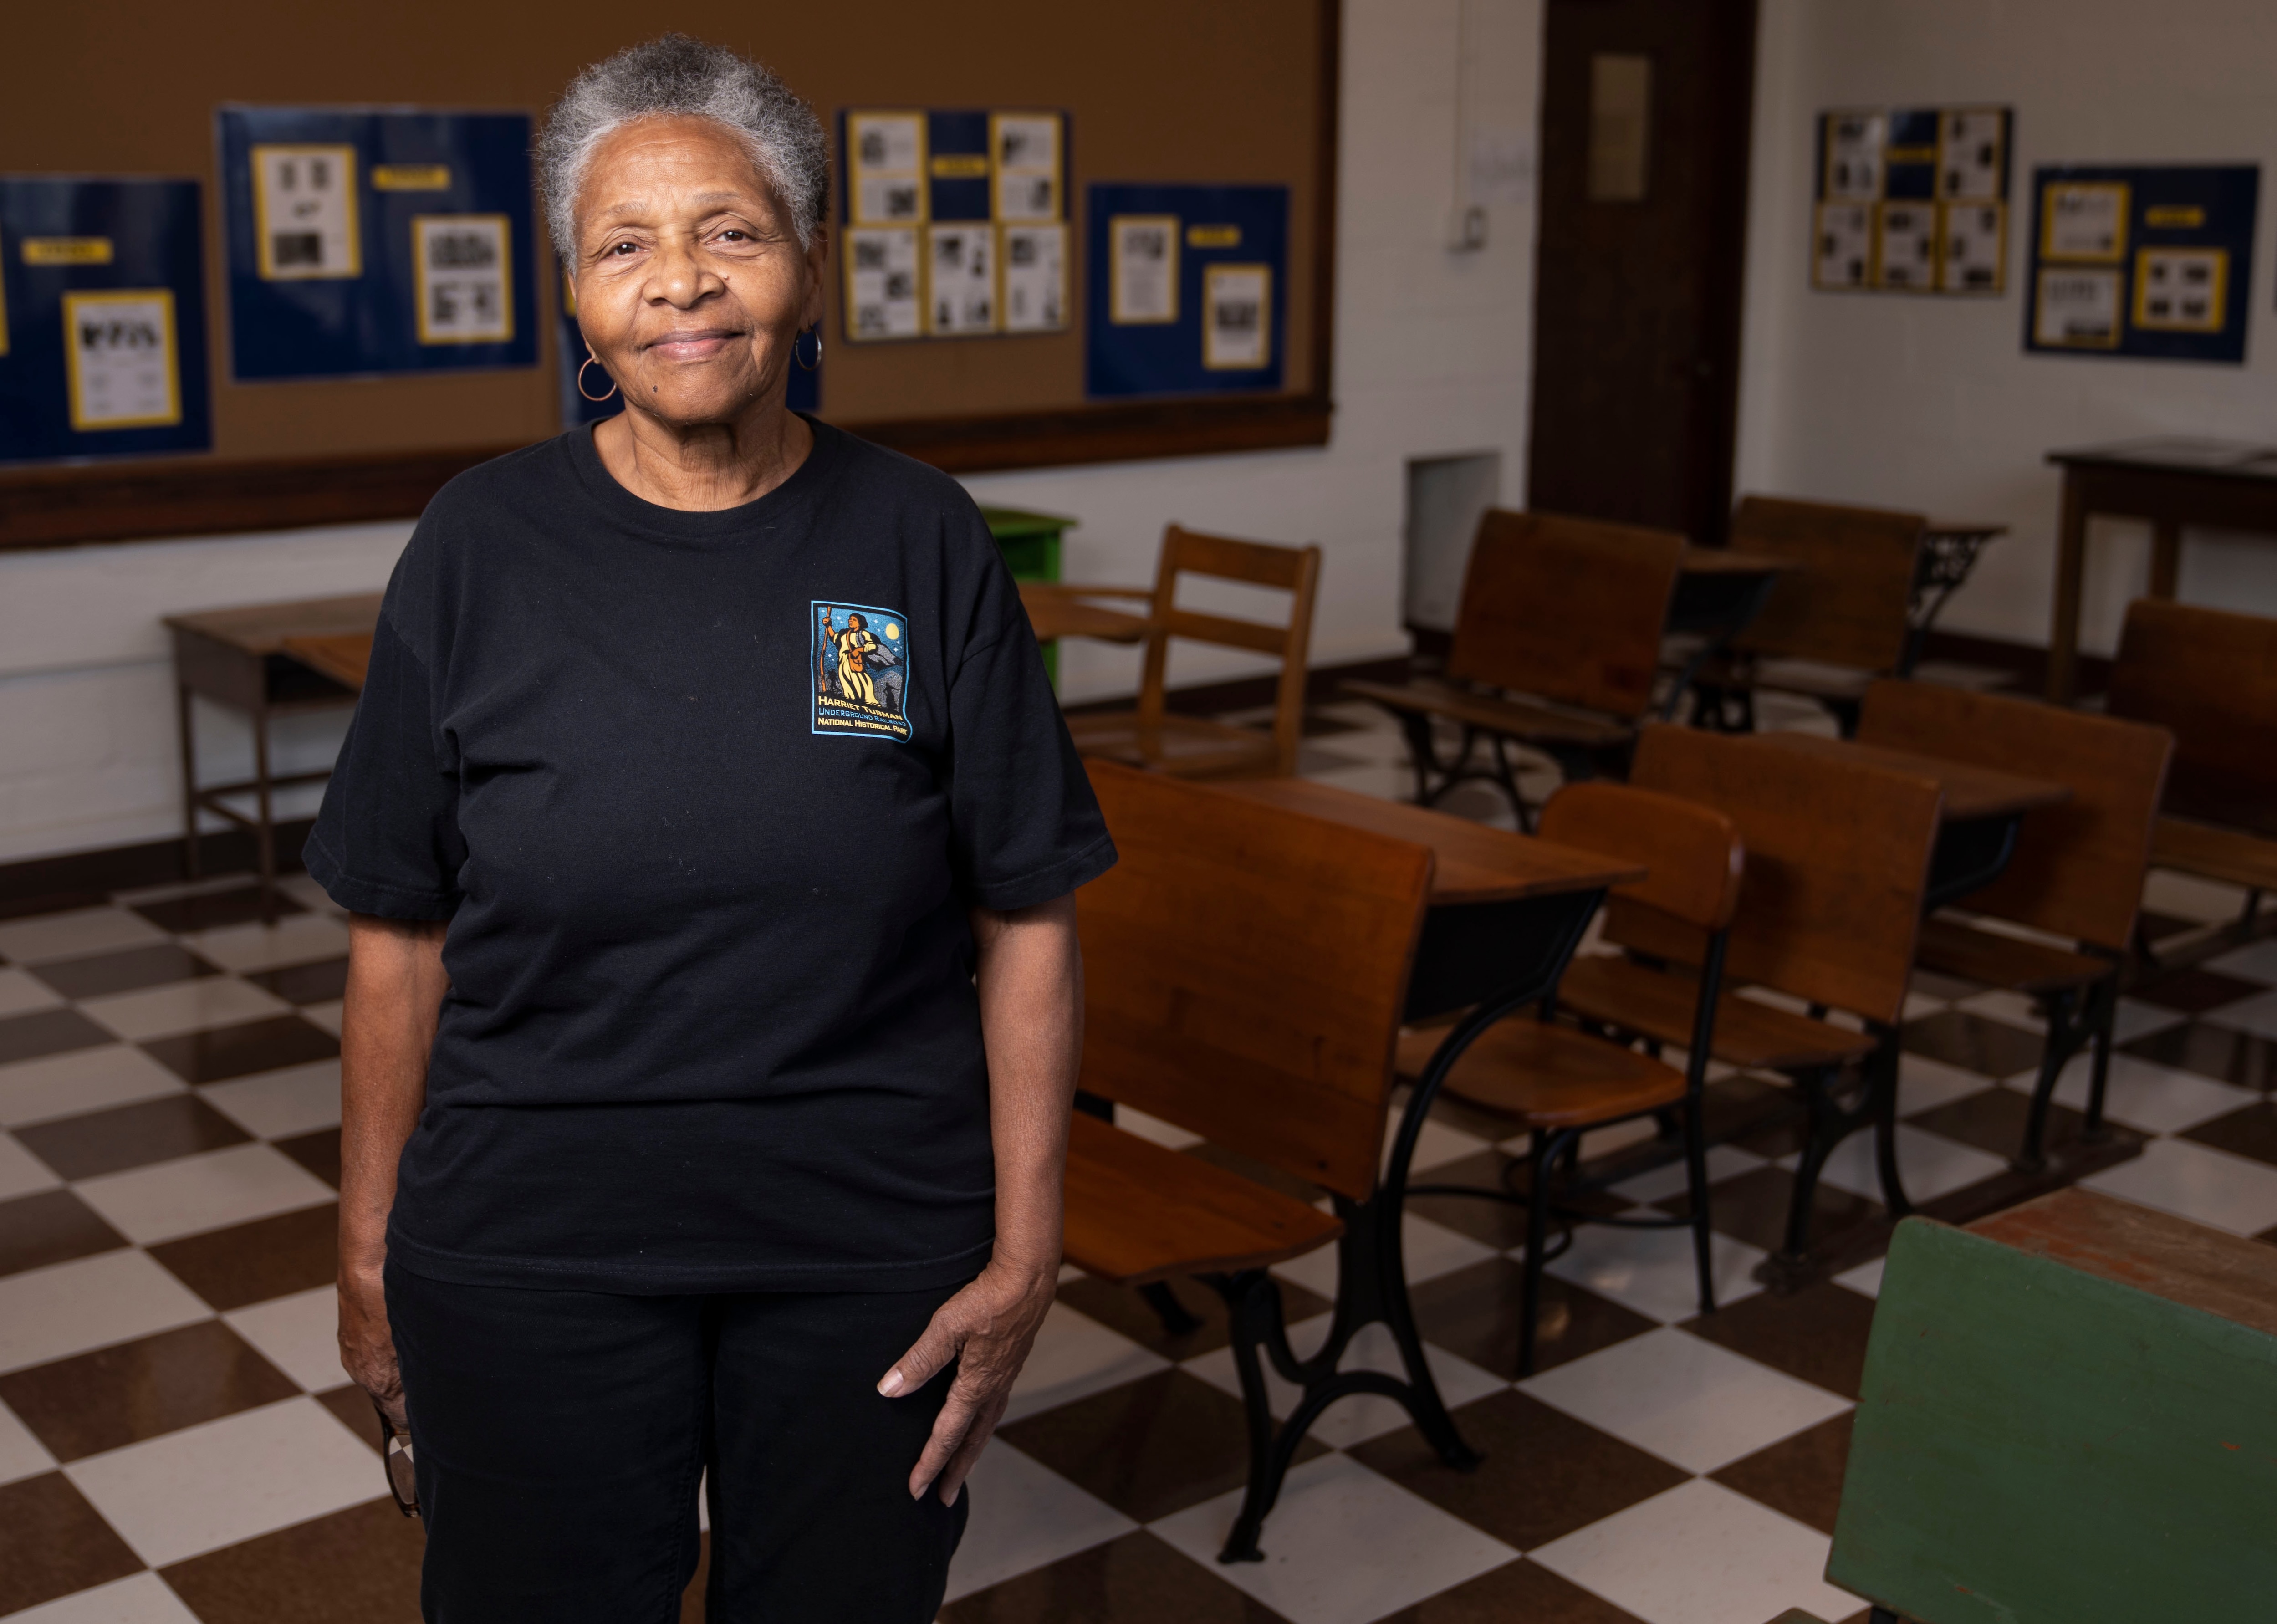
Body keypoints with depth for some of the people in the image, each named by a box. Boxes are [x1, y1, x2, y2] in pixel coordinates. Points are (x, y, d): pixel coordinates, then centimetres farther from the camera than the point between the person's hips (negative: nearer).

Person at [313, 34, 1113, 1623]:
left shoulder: (923, 541, -6)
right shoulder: (482, 545, -5)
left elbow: (1027, 926, -5)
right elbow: (402, 938, 0)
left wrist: (1025, 1255, -8)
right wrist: (371, 1248, 2)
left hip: (872, 1251, 0)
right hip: (529, 1253, 0)